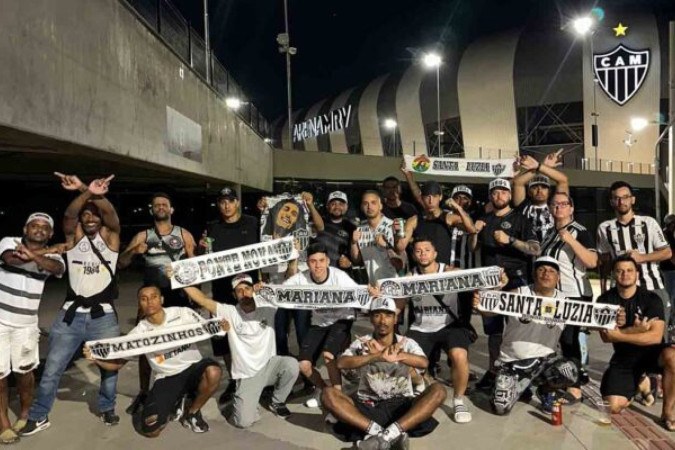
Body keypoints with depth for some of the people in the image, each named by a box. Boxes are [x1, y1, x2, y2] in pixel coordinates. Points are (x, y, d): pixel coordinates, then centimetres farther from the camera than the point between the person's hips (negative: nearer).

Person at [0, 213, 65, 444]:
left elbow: (58, 268, -29)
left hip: (26, 323, 1)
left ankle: (25, 414, 28)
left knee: (25, 370, 8)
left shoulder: (51, 255, -4)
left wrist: (34, 256, -48)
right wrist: (41, 252, -41)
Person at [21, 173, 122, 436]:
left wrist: (95, 194, -42)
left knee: (110, 365, 9)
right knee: (52, 369, 6)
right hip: (71, 314, 1)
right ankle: (38, 417, 23)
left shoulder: (109, 235, 3)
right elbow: (69, 215, -18)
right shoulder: (74, 235, 5)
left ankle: (107, 409, 30)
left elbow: (111, 214, -19)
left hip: (103, 316, 0)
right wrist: (85, 193, -40)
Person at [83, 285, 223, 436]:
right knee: (150, 430, -18)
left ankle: (192, 412, -5)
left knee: (213, 371, -36)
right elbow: (116, 363, 1)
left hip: (192, 368, 0)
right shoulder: (138, 333, -2)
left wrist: (220, 328, -21)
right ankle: (175, 403, 17)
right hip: (166, 378, 1)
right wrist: (95, 358, -19)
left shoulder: (183, 313, -5)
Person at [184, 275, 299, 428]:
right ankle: (246, 400, 22)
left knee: (291, 364, -31)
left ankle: (277, 402, 0)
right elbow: (202, 300, -13)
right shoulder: (230, 313, -6)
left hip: (269, 366, 2)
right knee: (243, 421, -17)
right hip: (247, 375, -1)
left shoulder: (268, 308, -3)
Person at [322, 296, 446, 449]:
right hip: (367, 406, 0)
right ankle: (378, 431, -34)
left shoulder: (407, 343, 4)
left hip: (402, 405, 0)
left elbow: (424, 363, -18)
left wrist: (393, 354, -31)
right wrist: (378, 356, -33)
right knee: (328, 394, -23)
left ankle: (389, 435, -35)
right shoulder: (361, 343, 2)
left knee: (438, 390, -24)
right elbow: (341, 363, -19)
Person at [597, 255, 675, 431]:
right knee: (613, 407, -13)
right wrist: (636, 329, -27)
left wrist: (620, 335, -29)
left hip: (650, 352, -2)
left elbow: (656, 337, -22)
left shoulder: (651, 299, -11)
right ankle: (639, 383, 21)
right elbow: (605, 336, -14)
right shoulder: (605, 300, -5)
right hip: (623, 357, 2)